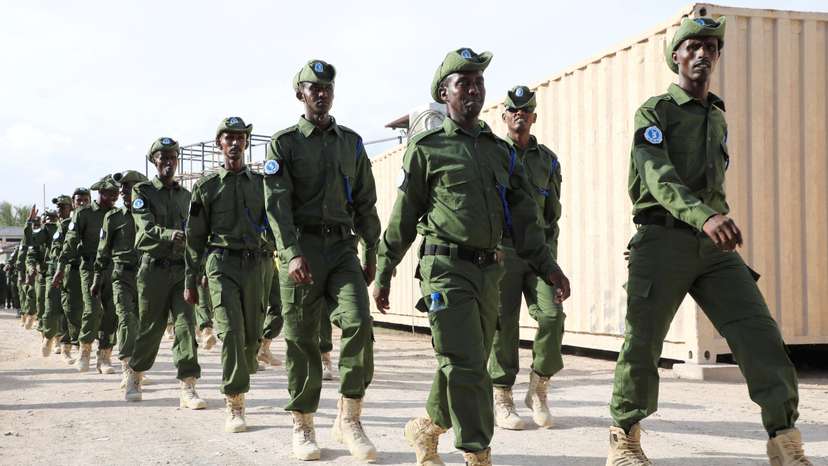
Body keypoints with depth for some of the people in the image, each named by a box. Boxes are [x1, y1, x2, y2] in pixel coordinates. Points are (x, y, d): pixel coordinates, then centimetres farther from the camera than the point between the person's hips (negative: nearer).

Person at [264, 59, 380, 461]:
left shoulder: (351, 143, 14)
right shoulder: (284, 143, 2)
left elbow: (365, 202, 16)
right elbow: (277, 203, -9)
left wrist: (371, 253, 11)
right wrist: (292, 254, -21)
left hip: (343, 247, 3)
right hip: (302, 247, -2)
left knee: (358, 323, -15)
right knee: (301, 338, 2)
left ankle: (349, 419, -4)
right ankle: (303, 427, 15)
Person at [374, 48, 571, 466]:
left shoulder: (501, 151, 15)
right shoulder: (426, 149, 1)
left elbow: (523, 217, 14)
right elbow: (402, 219, 2)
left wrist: (548, 267, 5)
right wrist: (383, 275, 3)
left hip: (489, 272, 6)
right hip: (446, 269, -6)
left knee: (467, 366, 13)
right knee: (465, 366, -11)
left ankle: (424, 429, 34)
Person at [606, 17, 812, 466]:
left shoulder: (718, 117, 20)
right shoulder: (655, 111, -2)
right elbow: (658, 176, -19)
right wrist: (704, 216, -35)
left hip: (713, 247, 5)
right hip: (663, 240, -5)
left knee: (760, 334, -8)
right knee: (642, 342, -1)